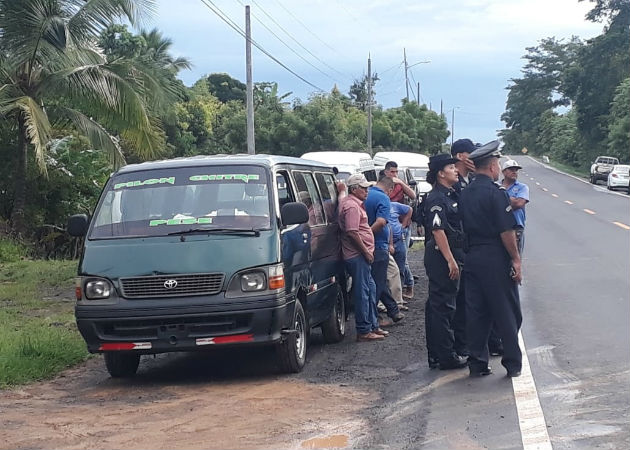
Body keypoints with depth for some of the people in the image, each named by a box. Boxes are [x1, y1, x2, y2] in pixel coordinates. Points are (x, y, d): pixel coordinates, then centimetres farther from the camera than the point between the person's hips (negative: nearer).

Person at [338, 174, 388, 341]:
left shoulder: (351, 202, 15)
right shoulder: (352, 206, -17)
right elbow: (352, 233, -24)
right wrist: (366, 252, -19)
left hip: (360, 255, 11)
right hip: (357, 255, -11)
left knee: (370, 289, 15)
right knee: (362, 292, -7)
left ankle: (373, 325, 23)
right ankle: (364, 331, -3)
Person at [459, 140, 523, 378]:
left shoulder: (465, 193, 9)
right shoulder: (495, 193, -14)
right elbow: (506, 231, -16)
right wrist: (516, 260, -11)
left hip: (472, 258, 7)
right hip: (496, 259, -7)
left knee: (476, 312, 10)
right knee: (506, 312, 3)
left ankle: (477, 363, 13)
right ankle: (513, 364, 9)